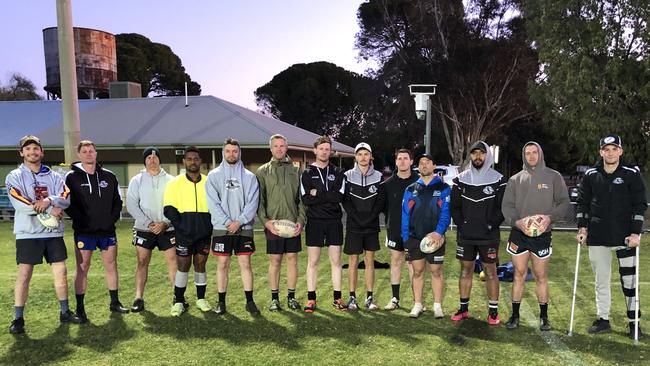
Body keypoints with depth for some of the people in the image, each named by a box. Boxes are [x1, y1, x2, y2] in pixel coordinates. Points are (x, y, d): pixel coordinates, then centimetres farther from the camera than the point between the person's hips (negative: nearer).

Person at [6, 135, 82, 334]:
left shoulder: (53, 176, 10)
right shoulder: (15, 176, 1)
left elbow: (65, 198, -2)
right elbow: (19, 203, -14)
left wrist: (49, 200, -22)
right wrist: (50, 210, -15)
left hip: (53, 232, 3)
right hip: (28, 233, -3)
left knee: (60, 271, 7)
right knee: (24, 274, -3)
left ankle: (65, 312, 19)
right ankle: (18, 319, 8)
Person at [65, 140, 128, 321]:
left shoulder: (109, 176, 8)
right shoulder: (72, 177, -1)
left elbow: (117, 200, 12)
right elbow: (67, 203, -5)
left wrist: (113, 218, -1)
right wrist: (81, 220, -14)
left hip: (107, 230, 3)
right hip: (84, 231, -3)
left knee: (111, 266, 9)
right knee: (82, 268, 2)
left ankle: (115, 302, 21)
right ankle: (80, 308, 11)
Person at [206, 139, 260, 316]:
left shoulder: (249, 176, 5)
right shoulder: (214, 175, 4)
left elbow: (252, 202, -2)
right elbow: (213, 203, -4)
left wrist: (240, 221, -13)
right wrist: (227, 221, -13)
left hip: (244, 228, 0)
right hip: (221, 228, 0)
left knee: (245, 264, 3)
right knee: (223, 264, 5)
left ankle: (250, 301, 11)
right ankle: (221, 302, 15)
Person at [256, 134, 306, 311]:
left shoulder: (296, 170, 9)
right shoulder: (263, 171, 5)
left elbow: (302, 198, 6)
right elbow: (259, 199, 0)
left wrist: (301, 220, -5)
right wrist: (265, 221, -12)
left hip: (293, 223, 1)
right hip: (272, 224, -1)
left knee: (292, 259, 6)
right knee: (275, 260, 4)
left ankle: (291, 296, 17)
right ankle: (274, 298, 14)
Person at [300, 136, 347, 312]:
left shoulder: (337, 173, 7)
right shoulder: (307, 173, 3)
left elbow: (340, 196, -9)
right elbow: (306, 199, -11)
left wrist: (318, 195, -13)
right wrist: (329, 197, -13)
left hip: (334, 222, 1)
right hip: (314, 222, -1)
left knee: (336, 261, 6)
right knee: (313, 261, 4)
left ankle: (337, 298, 15)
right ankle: (311, 298, 13)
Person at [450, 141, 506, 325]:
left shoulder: (498, 180, -2)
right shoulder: (461, 179, 4)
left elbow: (503, 207, -2)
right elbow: (455, 206, 7)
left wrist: (491, 225, -10)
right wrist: (461, 225, -3)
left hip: (489, 237, -2)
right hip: (465, 236, 2)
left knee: (490, 272, 4)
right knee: (465, 270, 10)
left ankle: (493, 311, 14)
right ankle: (464, 308, 20)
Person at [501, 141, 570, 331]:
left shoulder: (554, 177, 4)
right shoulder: (515, 179, 7)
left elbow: (564, 203, 0)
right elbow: (506, 205, 2)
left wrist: (550, 217, -18)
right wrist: (517, 221, -17)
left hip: (542, 235, -1)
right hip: (519, 234, 1)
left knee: (541, 276, 7)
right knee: (519, 275, 7)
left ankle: (544, 316, 21)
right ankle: (515, 315, 17)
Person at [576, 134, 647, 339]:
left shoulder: (632, 175, -2)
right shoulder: (591, 175, 4)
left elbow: (640, 205, -3)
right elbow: (582, 202, 9)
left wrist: (635, 233, -9)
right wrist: (582, 228, 1)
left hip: (625, 237, -2)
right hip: (597, 237, 2)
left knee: (629, 279, 3)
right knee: (601, 280, 9)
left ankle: (633, 321, 18)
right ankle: (603, 320, 20)